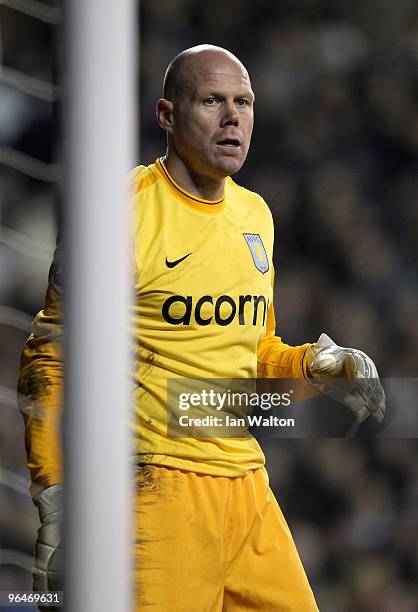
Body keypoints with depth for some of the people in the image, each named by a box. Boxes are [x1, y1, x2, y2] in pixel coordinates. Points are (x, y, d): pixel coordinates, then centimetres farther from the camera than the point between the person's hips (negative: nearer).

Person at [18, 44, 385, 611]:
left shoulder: (255, 214, 14)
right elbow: (52, 358, -9)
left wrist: (316, 365, 6)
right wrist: (56, 498, -15)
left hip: (247, 477, 7)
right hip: (162, 486, -7)